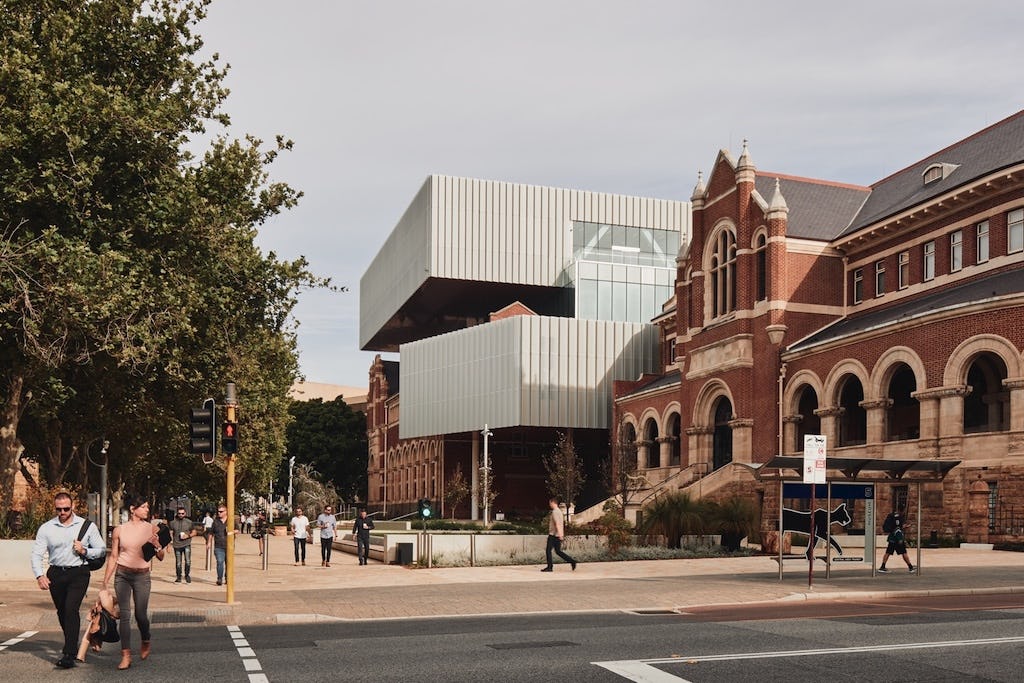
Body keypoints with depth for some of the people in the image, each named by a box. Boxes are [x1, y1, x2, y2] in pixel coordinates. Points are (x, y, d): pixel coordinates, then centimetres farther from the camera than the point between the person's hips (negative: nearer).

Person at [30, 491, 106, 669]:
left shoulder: (87, 526, 1)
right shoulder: (46, 528, 2)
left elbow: (101, 549, 6)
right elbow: (37, 553, -2)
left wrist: (84, 551, -12)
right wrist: (39, 575, -17)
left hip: (78, 573, -3)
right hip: (56, 573, 3)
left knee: (71, 609, -16)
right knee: (61, 612, 14)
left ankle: (69, 654, -17)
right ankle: (71, 645, 37)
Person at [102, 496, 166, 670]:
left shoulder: (152, 529, 1)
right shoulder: (119, 530, 1)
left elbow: (161, 558, 3)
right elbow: (113, 557, 7)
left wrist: (157, 545, -18)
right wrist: (105, 583, 7)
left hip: (142, 576, 0)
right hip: (122, 574, 0)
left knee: (140, 614, 2)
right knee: (124, 614, -4)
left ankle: (146, 642, 31)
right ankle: (126, 655, 2)